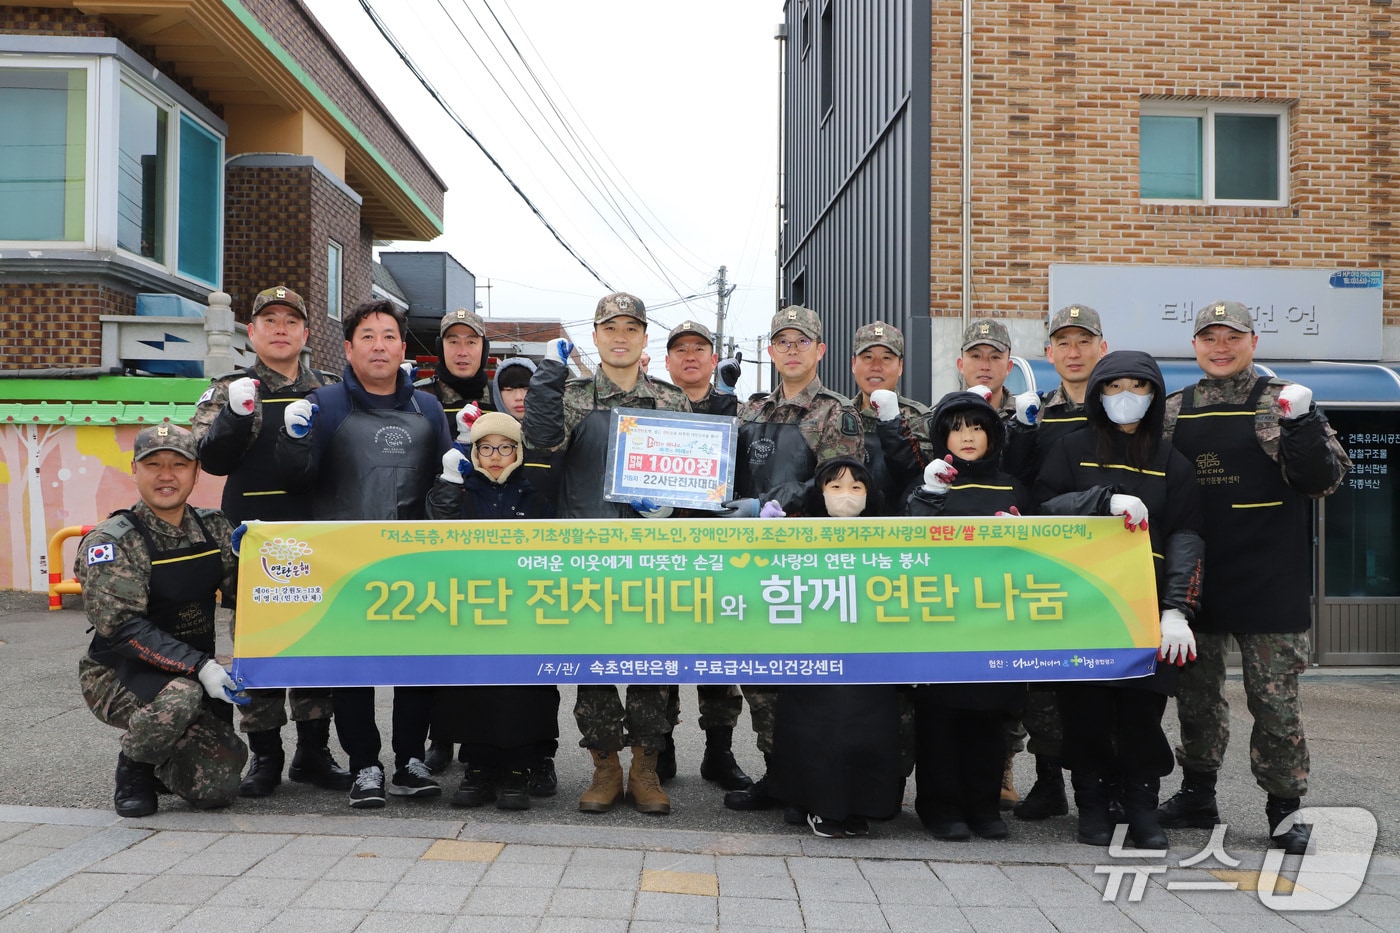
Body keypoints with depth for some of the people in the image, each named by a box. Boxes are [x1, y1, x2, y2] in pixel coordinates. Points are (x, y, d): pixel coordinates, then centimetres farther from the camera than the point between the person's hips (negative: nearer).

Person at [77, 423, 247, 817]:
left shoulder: (213, 527, 2)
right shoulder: (111, 541, -14)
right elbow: (120, 626, -23)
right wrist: (199, 666, -31)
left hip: (197, 674, 5)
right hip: (119, 676, -5)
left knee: (217, 788, -8)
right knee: (180, 695, -38)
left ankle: (159, 762, 26)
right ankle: (133, 770, -6)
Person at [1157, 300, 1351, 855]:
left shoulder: (1284, 402, 0)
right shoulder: (1173, 411, 9)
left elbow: (1324, 480, -5)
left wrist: (1304, 434, -21)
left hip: (1269, 583, -3)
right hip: (1194, 578, 4)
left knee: (1274, 697, 2)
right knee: (1196, 691, 14)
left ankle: (1284, 810, 15)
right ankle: (1198, 795, 28)